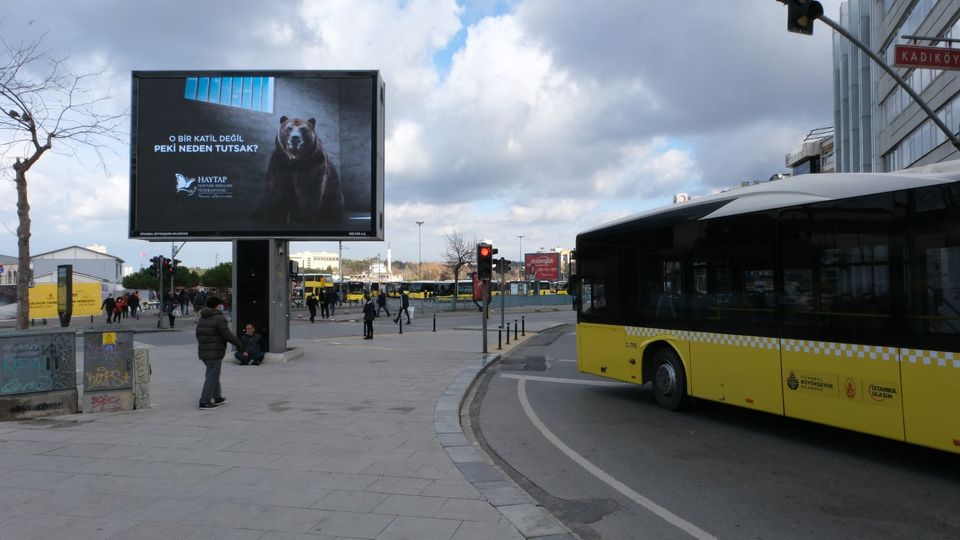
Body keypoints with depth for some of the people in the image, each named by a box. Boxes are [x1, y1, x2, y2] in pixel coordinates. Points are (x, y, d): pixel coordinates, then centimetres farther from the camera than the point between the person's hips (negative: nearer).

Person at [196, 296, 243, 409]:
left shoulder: (202, 319, 13)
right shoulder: (219, 318, -14)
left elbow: (198, 335, 16)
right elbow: (227, 335, -17)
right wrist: (239, 344, -5)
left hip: (203, 352, 9)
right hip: (215, 353, -9)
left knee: (213, 375, 20)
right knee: (212, 377, -3)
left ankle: (217, 398, 28)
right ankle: (204, 402, -3)